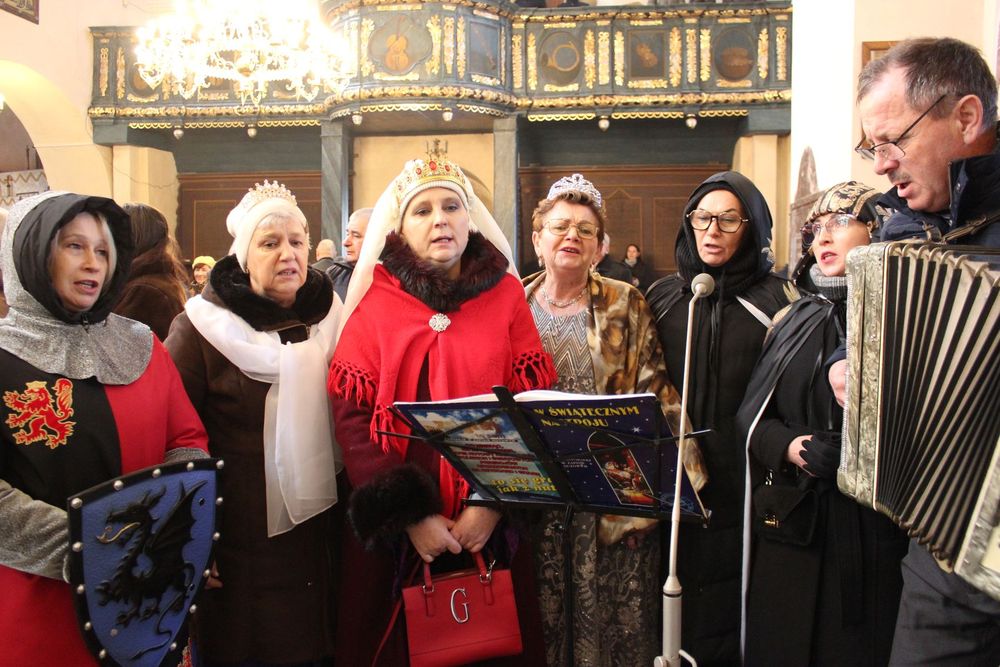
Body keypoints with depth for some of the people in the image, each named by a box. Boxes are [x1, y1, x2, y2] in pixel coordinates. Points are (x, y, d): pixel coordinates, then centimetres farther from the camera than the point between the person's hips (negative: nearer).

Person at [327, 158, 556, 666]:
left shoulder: (506, 295, 3)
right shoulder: (375, 304, 1)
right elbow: (351, 418, -6)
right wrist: (408, 514, -15)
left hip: (491, 526, 1)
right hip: (391, 532, 0)